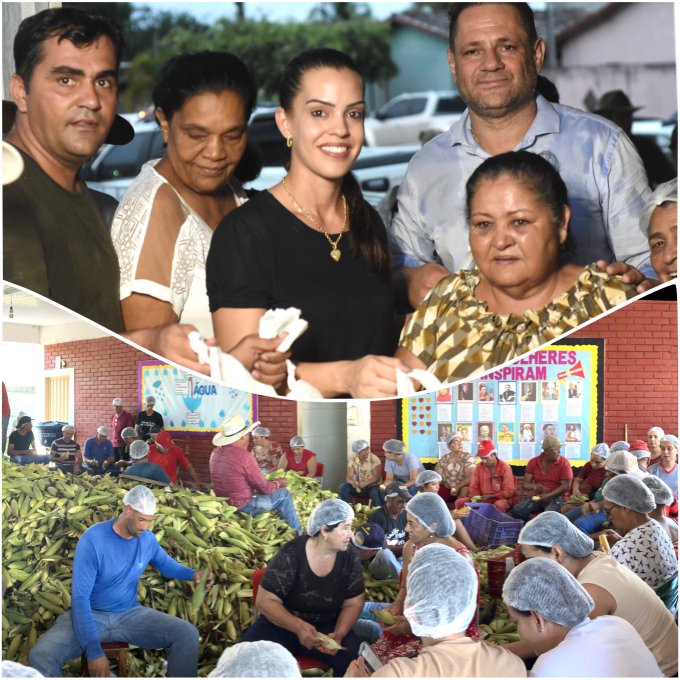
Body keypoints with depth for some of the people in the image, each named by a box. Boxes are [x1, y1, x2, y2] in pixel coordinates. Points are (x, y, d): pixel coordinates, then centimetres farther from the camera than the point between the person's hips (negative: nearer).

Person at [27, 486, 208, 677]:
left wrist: (192, 574, -4)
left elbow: (166, 564, 20)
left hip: (130, 614, 4)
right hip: (90, 615, -4)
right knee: (40, 655, -31)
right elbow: (80, 596, -23)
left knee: (188, 635, -17)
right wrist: (93, 650, -32)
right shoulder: (93, 539, -20)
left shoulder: (147, 539, -2)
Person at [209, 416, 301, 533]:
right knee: (284, 494, 6)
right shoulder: (243, 456, -22)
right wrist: (278, 483, 7)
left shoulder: (216, 452, 2)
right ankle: (297, 534, 16)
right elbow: (264, 488, -15)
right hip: (243, 506, -8)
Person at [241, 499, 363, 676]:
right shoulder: (291, 555, -18)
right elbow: (265, 601, -17)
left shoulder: (350, 559, -8)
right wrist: (298, 626, -32)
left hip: (327, 627, 2)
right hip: (282, 623, -2)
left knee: (354, 658, -28)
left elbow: (353, 604, -1)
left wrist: (339, 633, -21)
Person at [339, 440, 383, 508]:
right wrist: (353, 482, -32)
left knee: (376, 491, -37)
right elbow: (348, 477, -7)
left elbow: (377, 477, -15)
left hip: (372, 486, -3)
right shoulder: (352, 461, -3)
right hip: (358, 487, 3)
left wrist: (365, 484, -31)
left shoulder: (375, 459, -11)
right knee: (343, 487, -21)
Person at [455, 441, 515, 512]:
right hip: (483, 500, 4)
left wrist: (490, 496, -19)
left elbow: (509, 491, -10)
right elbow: (474, 488, 8)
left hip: (501, 499, -4)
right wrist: (476, 498, -15)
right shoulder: (479, 467, 5)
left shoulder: (505, 467, -7)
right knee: (460, 502, -17)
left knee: (498, 505, -41)